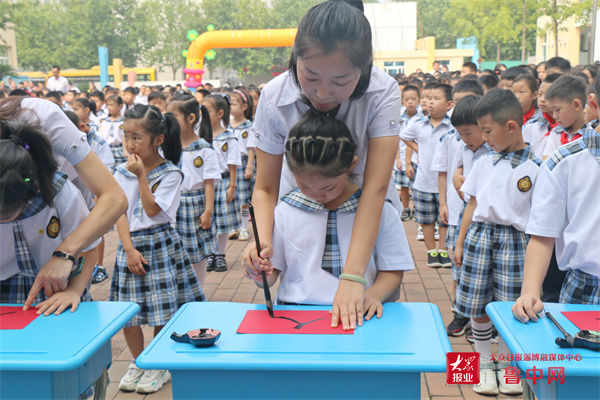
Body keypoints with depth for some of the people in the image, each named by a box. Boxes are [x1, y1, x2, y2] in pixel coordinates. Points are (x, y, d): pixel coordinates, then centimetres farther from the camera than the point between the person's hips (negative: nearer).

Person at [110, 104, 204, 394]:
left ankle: (159, 366, 20)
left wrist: (141, 175, -16)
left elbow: (152, 210, -14)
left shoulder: (170, 173, -7)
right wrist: (129, 250, -9)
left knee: (163, 310, 1)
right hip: (130, 244, 4)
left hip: (159, 244, -4)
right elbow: (120, 212, 0)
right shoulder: (122, 172, 4)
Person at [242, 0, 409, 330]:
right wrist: (262, 240, -38)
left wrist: (352, 277, -41)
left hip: (367, 215, 0)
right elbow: (265, 188, -16)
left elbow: (375, 188, -34)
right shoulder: (274, 98, -22)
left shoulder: (383, 92, -27)